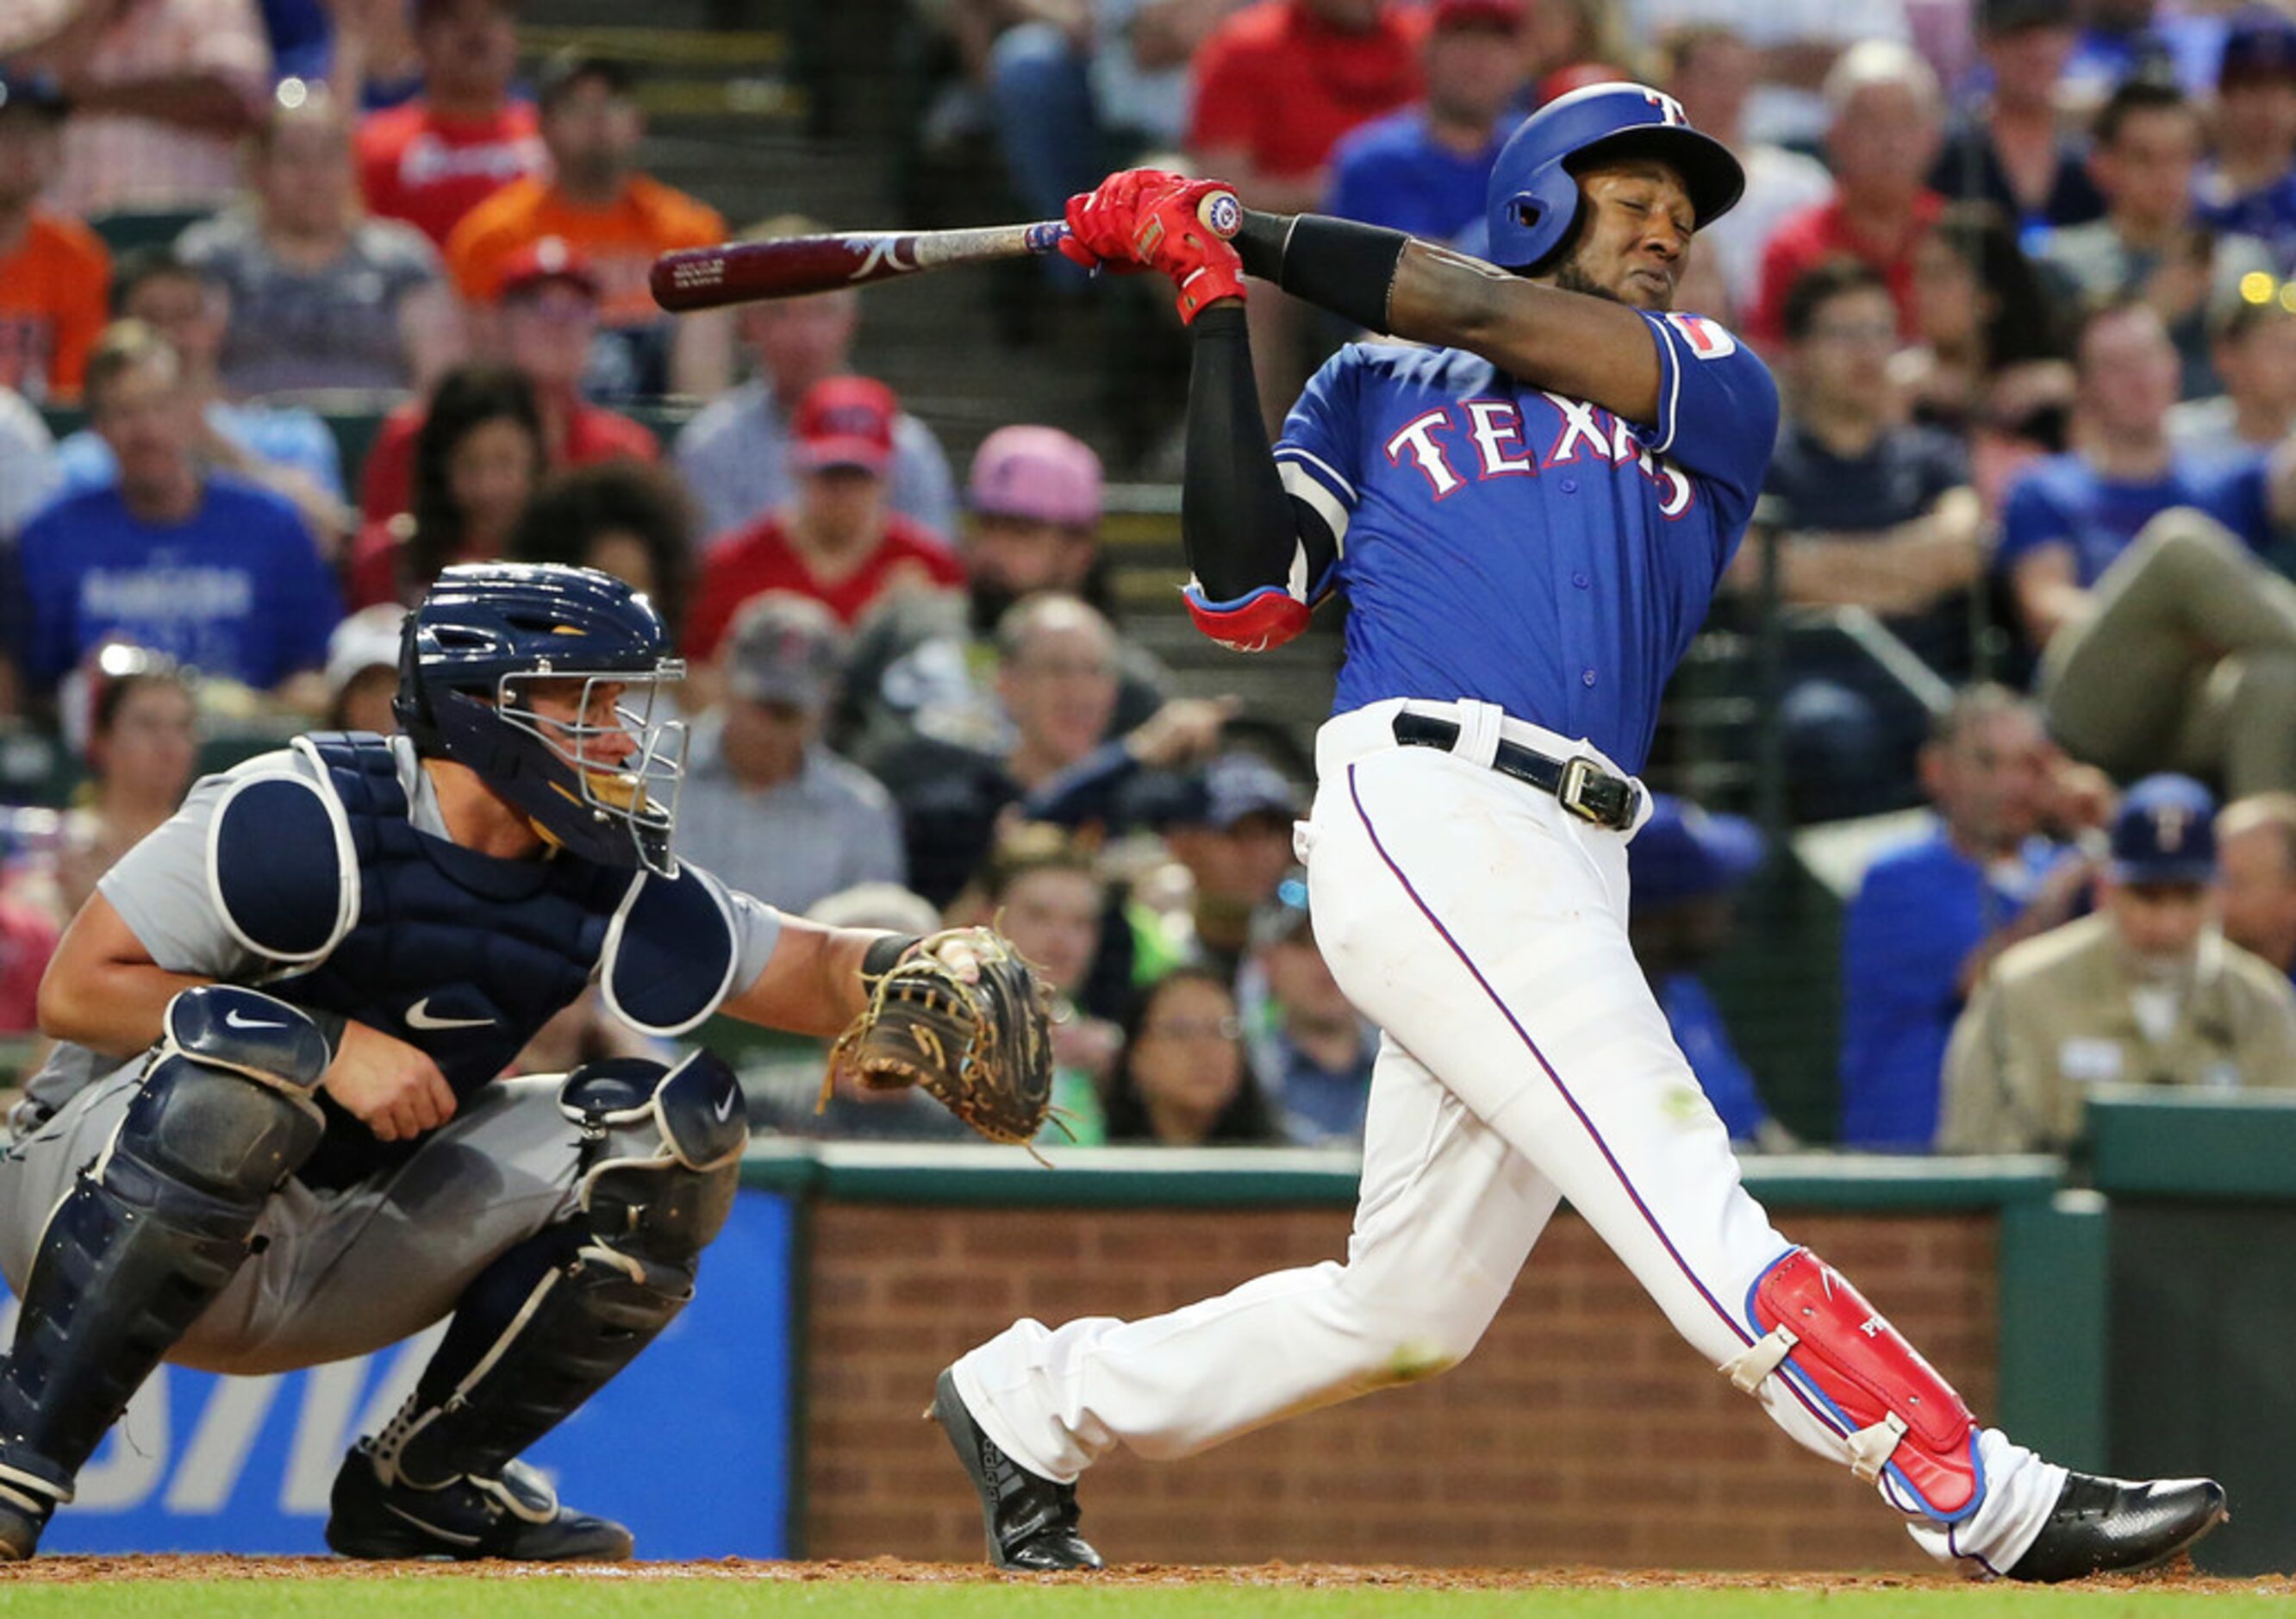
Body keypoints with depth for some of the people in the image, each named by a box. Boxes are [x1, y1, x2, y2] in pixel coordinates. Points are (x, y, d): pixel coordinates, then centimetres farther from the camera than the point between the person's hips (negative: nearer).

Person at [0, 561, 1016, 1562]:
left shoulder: (606, 890, -1)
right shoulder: (306, 819, -20)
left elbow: (811, 972, 5)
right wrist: (331, 1047, -27)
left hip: (342, 1257, 6)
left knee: (678, 1126, -6)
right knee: (247, 1044, -39)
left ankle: (420, 1486, 3)